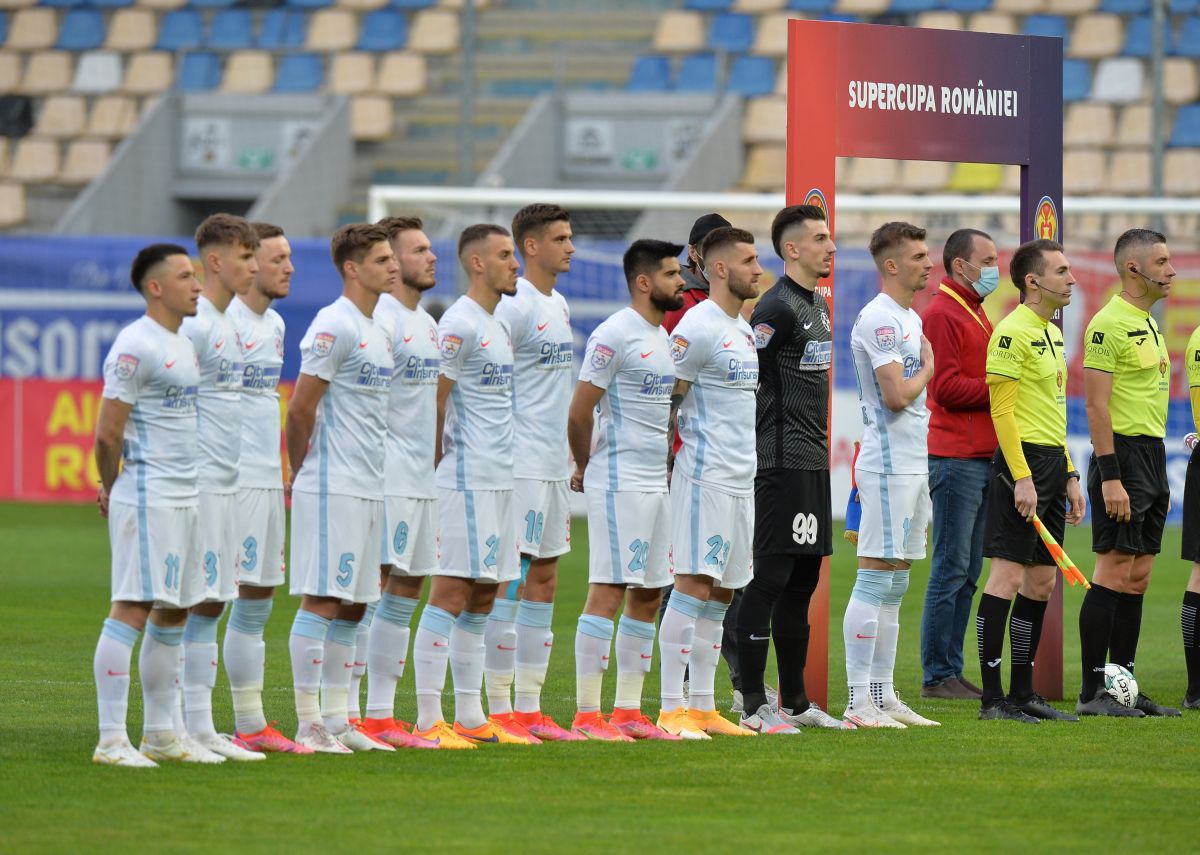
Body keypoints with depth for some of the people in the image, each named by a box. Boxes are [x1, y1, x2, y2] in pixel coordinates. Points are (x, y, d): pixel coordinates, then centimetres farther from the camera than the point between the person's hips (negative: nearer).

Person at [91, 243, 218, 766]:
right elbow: (108, 433, -14)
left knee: (172, 614, 12)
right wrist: (110, 486, 2)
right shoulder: (135, 347, -13)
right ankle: (111, 739, -11)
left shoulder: (183, 345, 16)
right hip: (147, 500, -9)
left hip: (186, 498, 9)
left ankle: (161, 733, 19)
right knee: (132, 609, -11)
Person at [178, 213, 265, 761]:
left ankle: (198, 727, 13)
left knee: (209, 605, 10)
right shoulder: (193, 325, -14)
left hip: (224, 484, 9)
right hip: (199, 484, -9)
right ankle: (195, 729, -5)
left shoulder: (226, 324, 15)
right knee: (199, 603, -7)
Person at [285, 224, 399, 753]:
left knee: (353, 605, 10)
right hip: (333, 489, -9)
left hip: (369, 488, 9)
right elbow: (300, 409, -13)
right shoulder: (334, 327, -13)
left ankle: (336, 720, 15)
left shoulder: (377, 329, 17)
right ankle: (308, 723, -5)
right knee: (322, 600, -7)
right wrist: (302, 475, -2)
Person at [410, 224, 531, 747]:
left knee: (483, 595, 10)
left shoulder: (496, 326, 18)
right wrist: (441, 461, -8)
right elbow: (433, 399, -15)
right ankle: (428, 719, -9)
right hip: (467, 482, -9)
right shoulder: (460, 323, -12)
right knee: (452, 592, -9)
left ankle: (470, 718, 13)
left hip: (498, 482, 9)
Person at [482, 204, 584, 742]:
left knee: (544, 582, 10)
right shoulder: (513, 307, -12)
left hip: (554, 467, 9)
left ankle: (530, 709, 13)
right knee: (511, 582, -7)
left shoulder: (559, 307, 16)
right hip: (521, 468, -9)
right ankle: (500, 709, -4)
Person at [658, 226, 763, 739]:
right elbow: (665, 401, -12)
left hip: (742, 480, 9)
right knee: (694, 587, -10)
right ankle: (671, 710, -10)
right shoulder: (698, 328, -12)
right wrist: (665, 461, -11)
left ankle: (702, 707, 11)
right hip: (706, 479, -9)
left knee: (721, 594, 8)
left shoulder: (743, 330, 17)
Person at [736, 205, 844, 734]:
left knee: (802, 582, 13)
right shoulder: (778, 307, -13)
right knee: (770, 580, -8)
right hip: (784, 460, -10)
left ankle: (794, 700, 18)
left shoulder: (819, 303, 17)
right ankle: (753, 705, -7)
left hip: (814, 461, 10)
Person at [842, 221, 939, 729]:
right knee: (874, 581, -9)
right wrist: (927, 369, -4)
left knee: (895, 587, 11)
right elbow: (897, 395, -21)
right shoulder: (878, 319, -14)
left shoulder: (910, 319, 17)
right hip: (888, 465, -10)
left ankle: (884, 696, 14)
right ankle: (859, 701, -9)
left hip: (914, 464, 10)